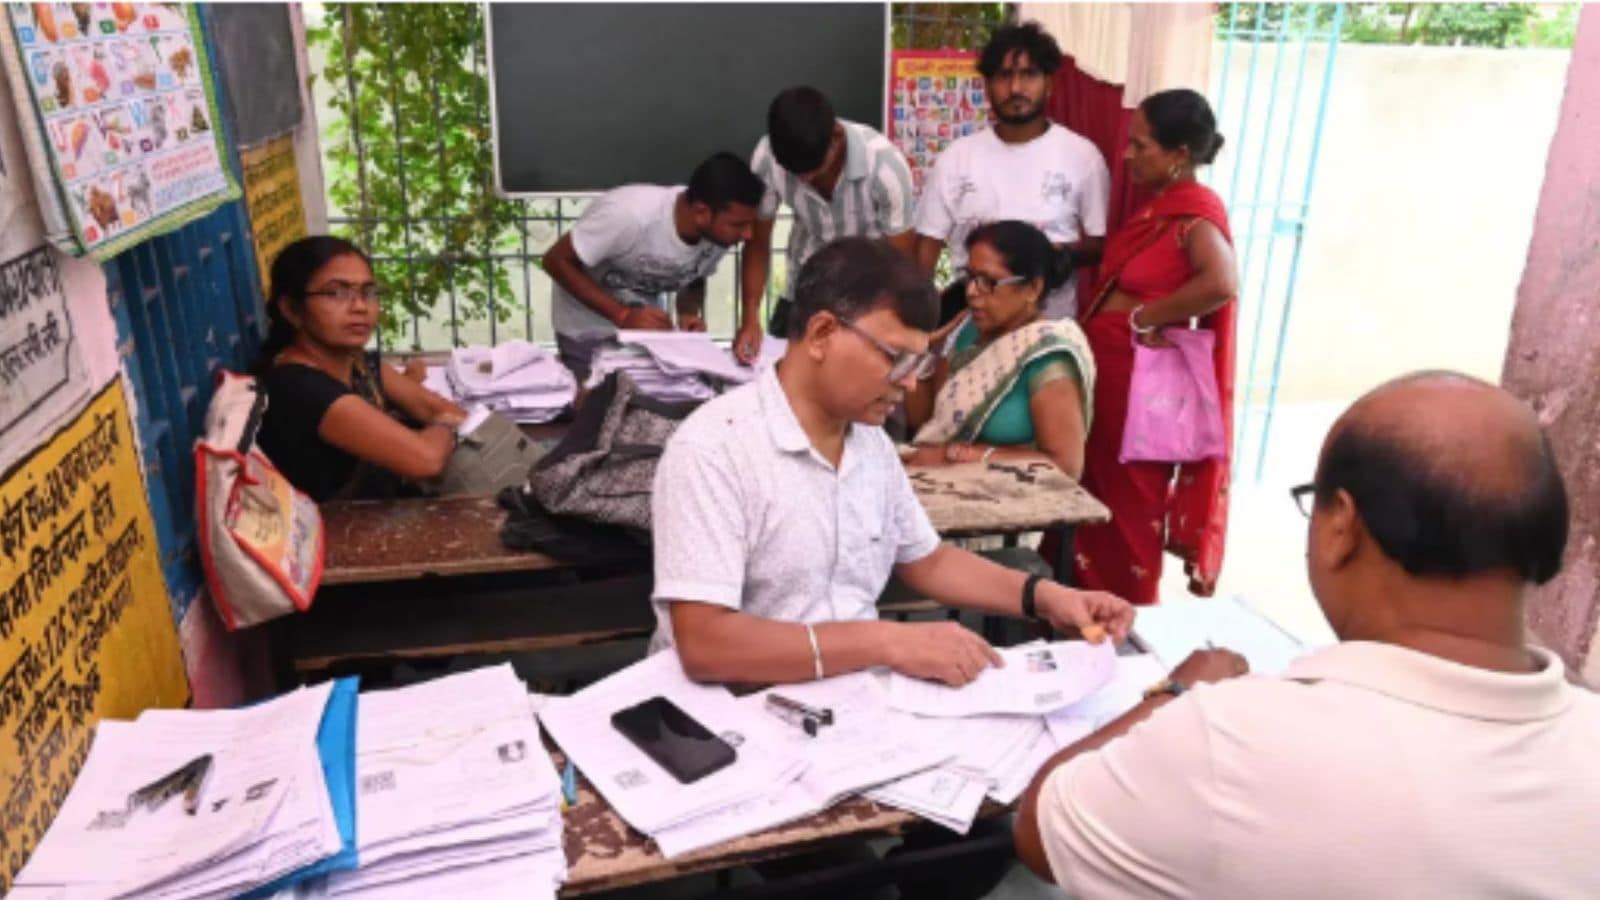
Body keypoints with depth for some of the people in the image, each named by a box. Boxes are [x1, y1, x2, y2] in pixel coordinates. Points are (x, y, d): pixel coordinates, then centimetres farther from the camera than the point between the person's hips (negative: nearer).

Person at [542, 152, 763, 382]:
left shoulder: (719, 233, -18)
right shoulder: (630, 214, -35)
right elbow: (556, 261, -24)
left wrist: (690, 314, -19)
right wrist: (622, 316, -32)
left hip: (647, 324, 5)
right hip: (589, 331, -4)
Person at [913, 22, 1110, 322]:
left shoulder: (1082, 156, 0)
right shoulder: (955, 158, 4)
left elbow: (1102, 244, 3)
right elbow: (929, 242, 4)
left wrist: (1058, 253, -17)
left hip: (1051, 321, -1)